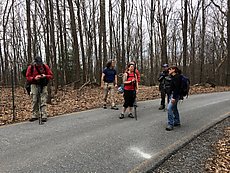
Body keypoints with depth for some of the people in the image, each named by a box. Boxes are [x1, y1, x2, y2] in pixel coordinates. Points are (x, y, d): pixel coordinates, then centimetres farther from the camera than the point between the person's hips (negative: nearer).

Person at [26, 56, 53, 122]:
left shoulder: (45, 67, 0)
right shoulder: (31, 67, -1)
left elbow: (51, 75, 2)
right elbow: (28, 77, -1)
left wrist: (45, 76, -18)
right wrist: (34, 78, -18)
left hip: (43, 86, 0)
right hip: (34, 85, 1)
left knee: (43, 101, -7)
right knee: (34, 101, 1)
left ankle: (44, 116, -6)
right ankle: (34, 116, 11)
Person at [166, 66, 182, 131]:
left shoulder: (177, 77, -15)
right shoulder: (174, 77, 15)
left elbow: (177, 88, -23)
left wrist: (174, 97, -28)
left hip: (175, 95, -11)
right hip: (172, 94, 11)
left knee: (169, 108, -18)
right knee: (174, 108, 19)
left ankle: (170, 124, -16)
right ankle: (177, 122, 32)